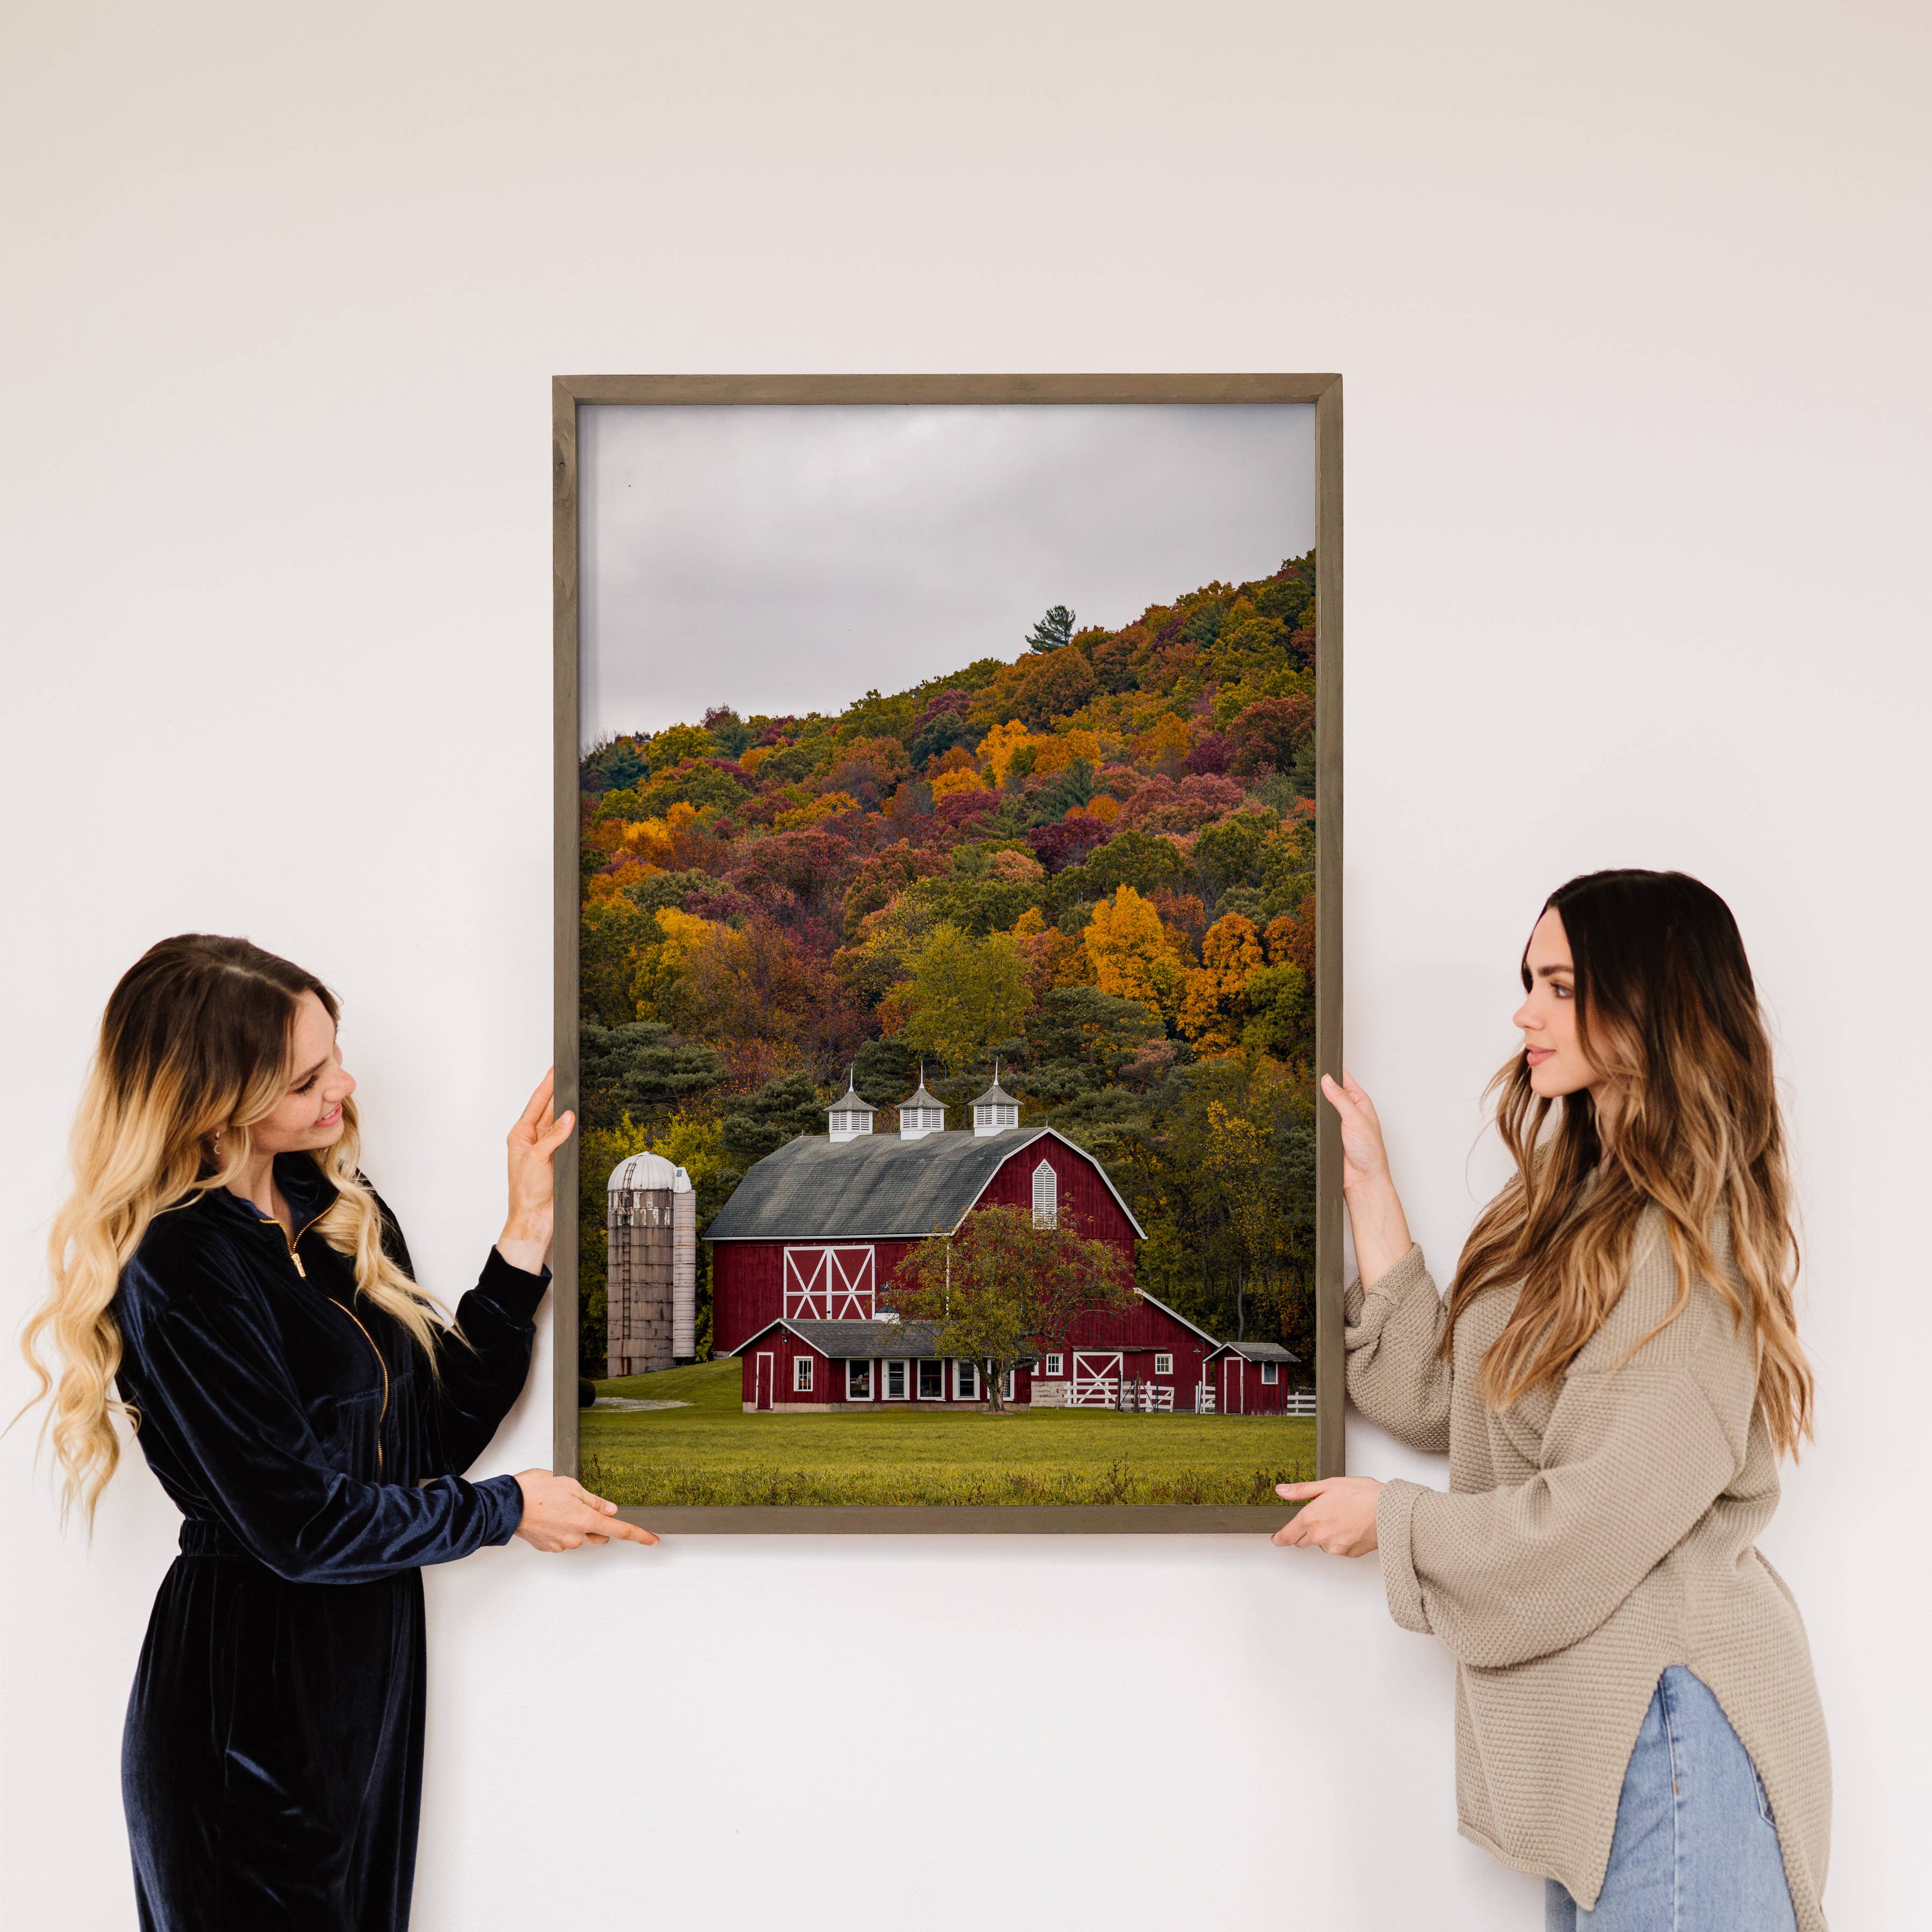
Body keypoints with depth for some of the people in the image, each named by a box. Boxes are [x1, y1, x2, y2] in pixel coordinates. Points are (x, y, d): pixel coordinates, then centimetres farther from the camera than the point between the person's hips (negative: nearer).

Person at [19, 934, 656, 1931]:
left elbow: (433, 1435, 5)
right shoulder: (176, 1270, -20)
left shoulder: (342, 1212, 6)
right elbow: (300, 1523, -19)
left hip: (370, 1664, 8)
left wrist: (527, 1237, -2)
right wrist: (506, 1510, -7)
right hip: (249, 1699, -8)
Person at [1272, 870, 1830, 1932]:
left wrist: (1394, 1518, -5)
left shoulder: (1689, 1241, -16)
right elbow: (1437, 1397, 10)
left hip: (1667, 1716, -9)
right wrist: (1368, 1189, 10)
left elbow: (1602, 1519, -19)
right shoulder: (1578, 1204, 12)